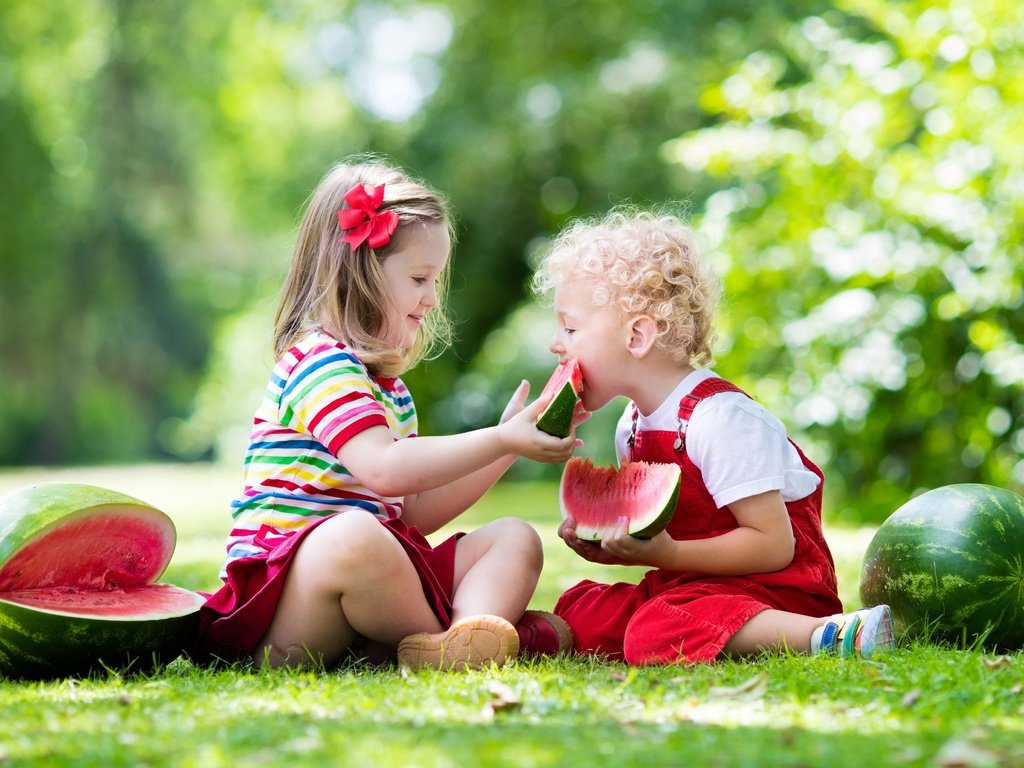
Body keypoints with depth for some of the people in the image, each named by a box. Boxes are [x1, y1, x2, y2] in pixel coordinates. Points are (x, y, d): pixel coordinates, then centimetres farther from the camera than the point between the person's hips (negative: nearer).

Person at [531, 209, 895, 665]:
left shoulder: (719, 419, -20)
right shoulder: (631, 428, 8)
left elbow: (773, 545, -22)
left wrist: (667, 555, -28)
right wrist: (606, 544, -4)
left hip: (776, 586, -8)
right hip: (689, 582, 9)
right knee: (576, 613, -4)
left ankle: (833, 633, -33)